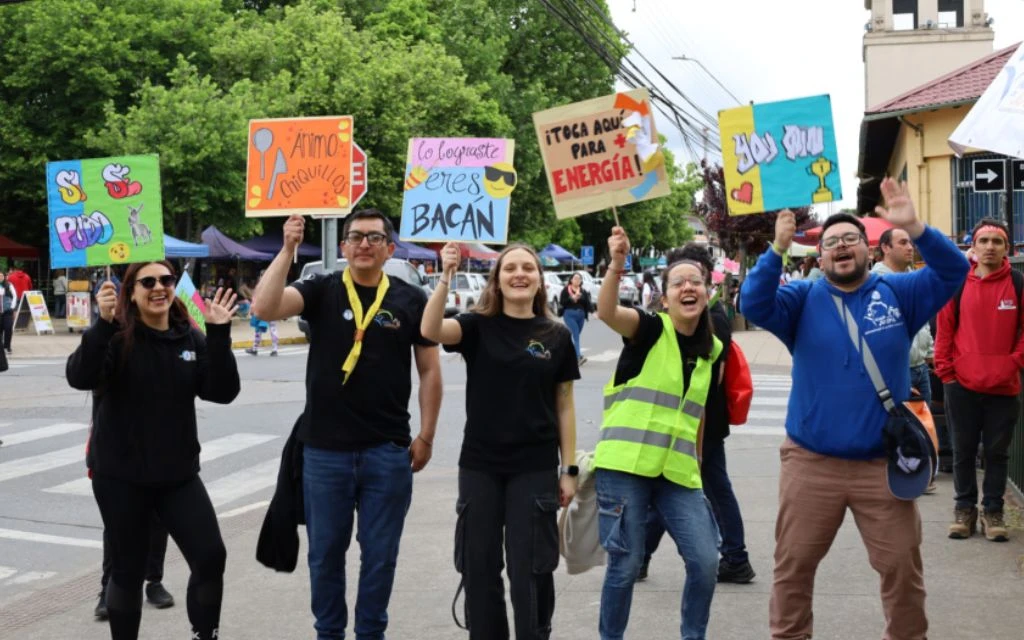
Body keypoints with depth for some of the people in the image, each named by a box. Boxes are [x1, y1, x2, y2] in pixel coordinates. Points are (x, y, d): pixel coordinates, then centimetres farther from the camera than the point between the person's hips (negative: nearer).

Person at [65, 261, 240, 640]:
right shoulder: (117, 337, -7)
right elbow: (80, 377, -24)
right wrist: (103, 324, -37)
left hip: (178, 474, 3)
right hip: (120, 476, -3)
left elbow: (223, 392, -5)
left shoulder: (191, 339, 5)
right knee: (128, 570, 6)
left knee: (211, 558, -5)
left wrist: (220, 334, -15)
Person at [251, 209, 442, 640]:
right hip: (325, 448, 0)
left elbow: (430, 370, 6)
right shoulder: (321, 291, 0)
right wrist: (287, 250, -21)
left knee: (380, 552, 9)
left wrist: (426, 435, 2)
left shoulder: (410, 300, 2)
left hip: (388, 451, 0)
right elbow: (264, 308, -17)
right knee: (325, 551, 11)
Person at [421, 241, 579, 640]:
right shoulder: (478, 327, -1)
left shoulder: (557, 337, 2)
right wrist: (446, 278, -32)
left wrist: (569, 469, 2)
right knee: (479, 567, 7)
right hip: (479, 466, 1)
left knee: (530, 570, 2)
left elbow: (564, 405, 5)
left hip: (535, 469, 0)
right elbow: (430, 331, -21)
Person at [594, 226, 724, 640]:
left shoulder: (712, 350, 11)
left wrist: (694, 465, 18)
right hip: (625, 465, -5)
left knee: (705, 561, -2)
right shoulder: (650, 330, -4)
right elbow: (607, 312, -25)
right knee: (626, 563, -1)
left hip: (677, 472, 5)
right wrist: (616, 265, -41)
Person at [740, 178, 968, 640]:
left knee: (902, 566, 9)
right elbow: (754, 306, -15)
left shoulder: (897, 293, 2)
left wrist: (914, 229, -24)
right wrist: (778, 249, -27)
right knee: (793, 565, 10)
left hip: (883, 464, 0)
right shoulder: (802, 299, 1)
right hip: (811, 463, 0)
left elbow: (952, 272, -9)